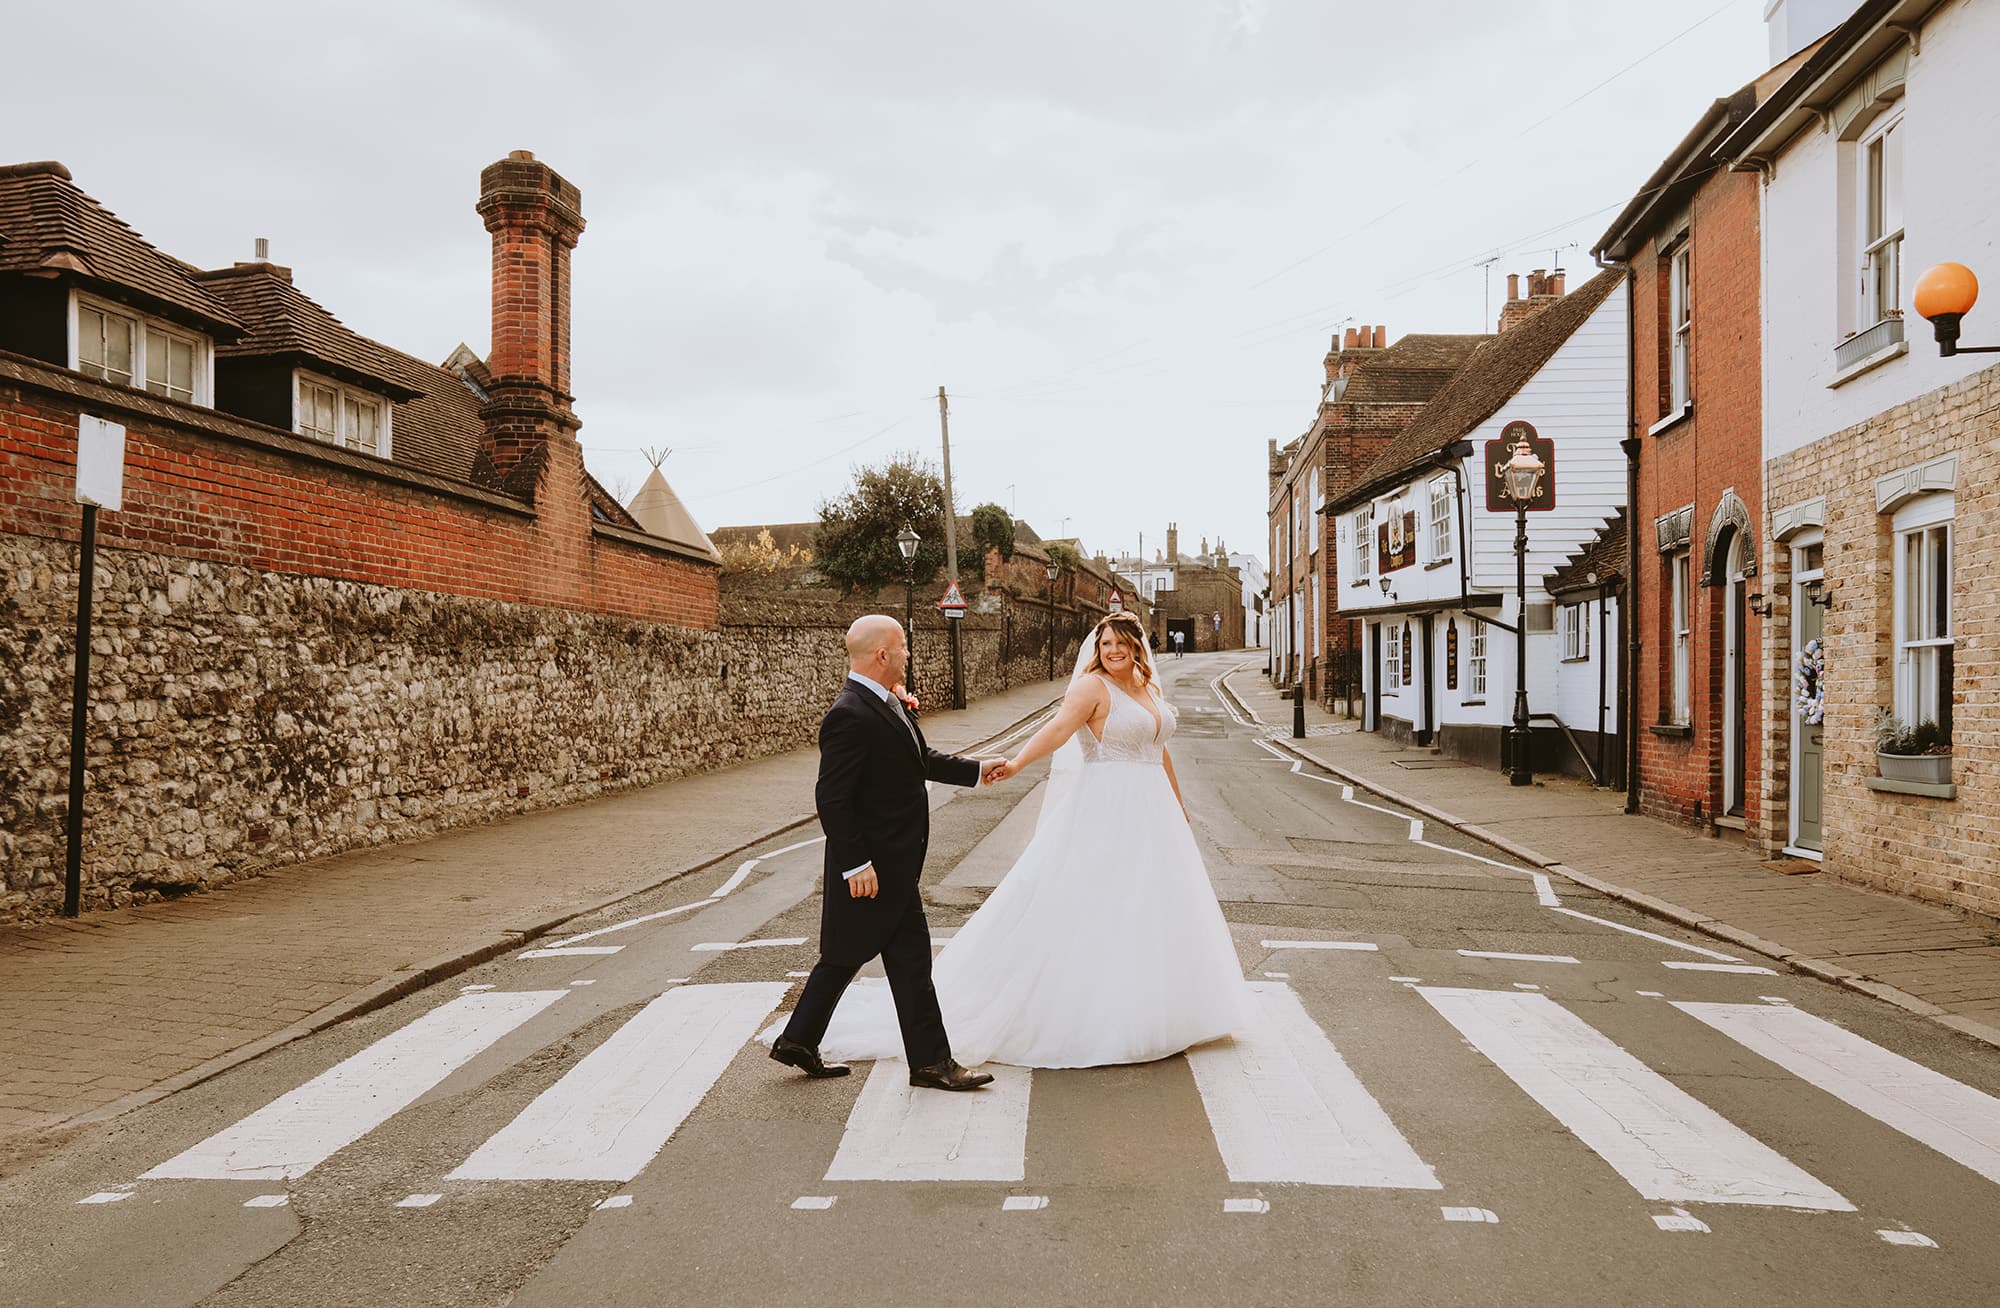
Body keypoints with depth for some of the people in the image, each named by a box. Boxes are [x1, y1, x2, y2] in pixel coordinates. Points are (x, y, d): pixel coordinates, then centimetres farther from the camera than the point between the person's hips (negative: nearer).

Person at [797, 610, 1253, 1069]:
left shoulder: (1151, 687, 14)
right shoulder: (1093, 686, -9)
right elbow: (1057, 728, -25)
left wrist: (1179, 807, 27)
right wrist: (1017, 762, -41)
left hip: (1149, 812, 8)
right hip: (1105, 812, -7)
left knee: (1149, 912, 11)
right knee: (1093, 909, -6)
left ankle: (1147, 1013, 24)